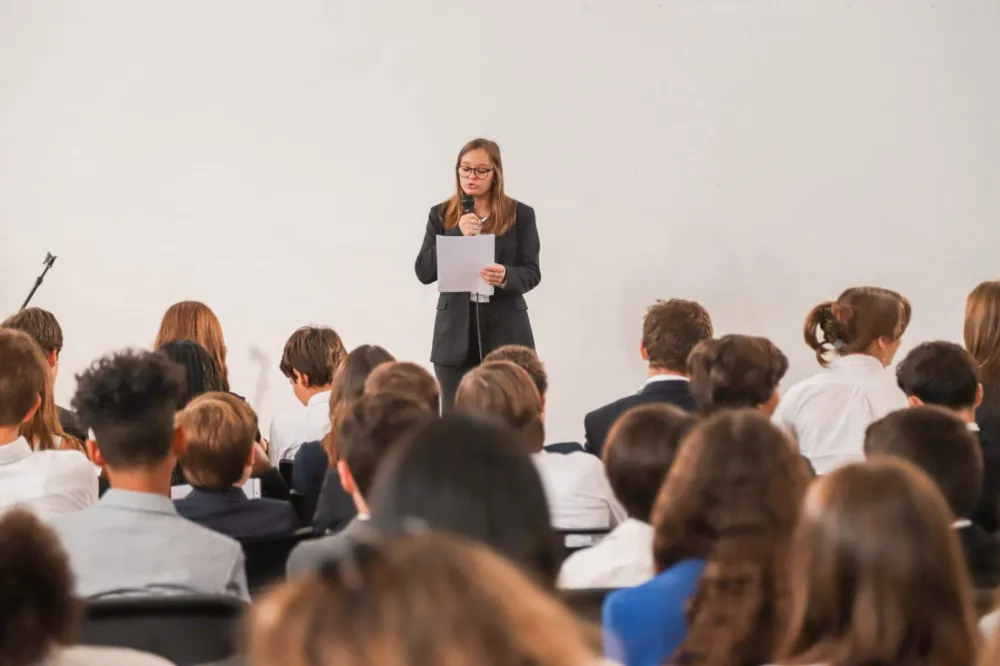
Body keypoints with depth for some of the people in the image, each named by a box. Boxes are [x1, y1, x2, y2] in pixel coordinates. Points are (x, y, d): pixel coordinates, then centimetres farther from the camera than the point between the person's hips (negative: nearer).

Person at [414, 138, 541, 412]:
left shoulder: (520, 215, 3)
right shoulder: (441, 215, 7)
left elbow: (532, 273, 0)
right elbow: (424, 272, 1)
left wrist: (506, 277, -22)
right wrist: (458, 236, -12)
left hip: (505, 331, -1)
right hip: (456, 331, 2)